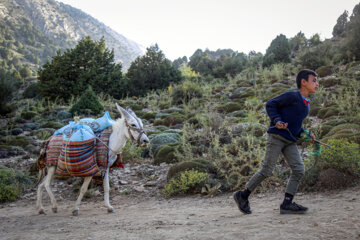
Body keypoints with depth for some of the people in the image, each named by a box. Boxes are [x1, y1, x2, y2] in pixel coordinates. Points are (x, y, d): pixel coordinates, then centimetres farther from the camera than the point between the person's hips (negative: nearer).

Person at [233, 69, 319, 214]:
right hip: (277, 137, -8)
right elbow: (270, 104, -7)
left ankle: (287, 203, -1)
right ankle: (243, 195, 7)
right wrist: (277, 121, -21)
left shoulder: (306, 105, 17)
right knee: (267, 170, -7)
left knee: (299, 169, -5)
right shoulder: (292, 96, -8)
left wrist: (306, 134, 11)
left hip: (290, 141, 8)